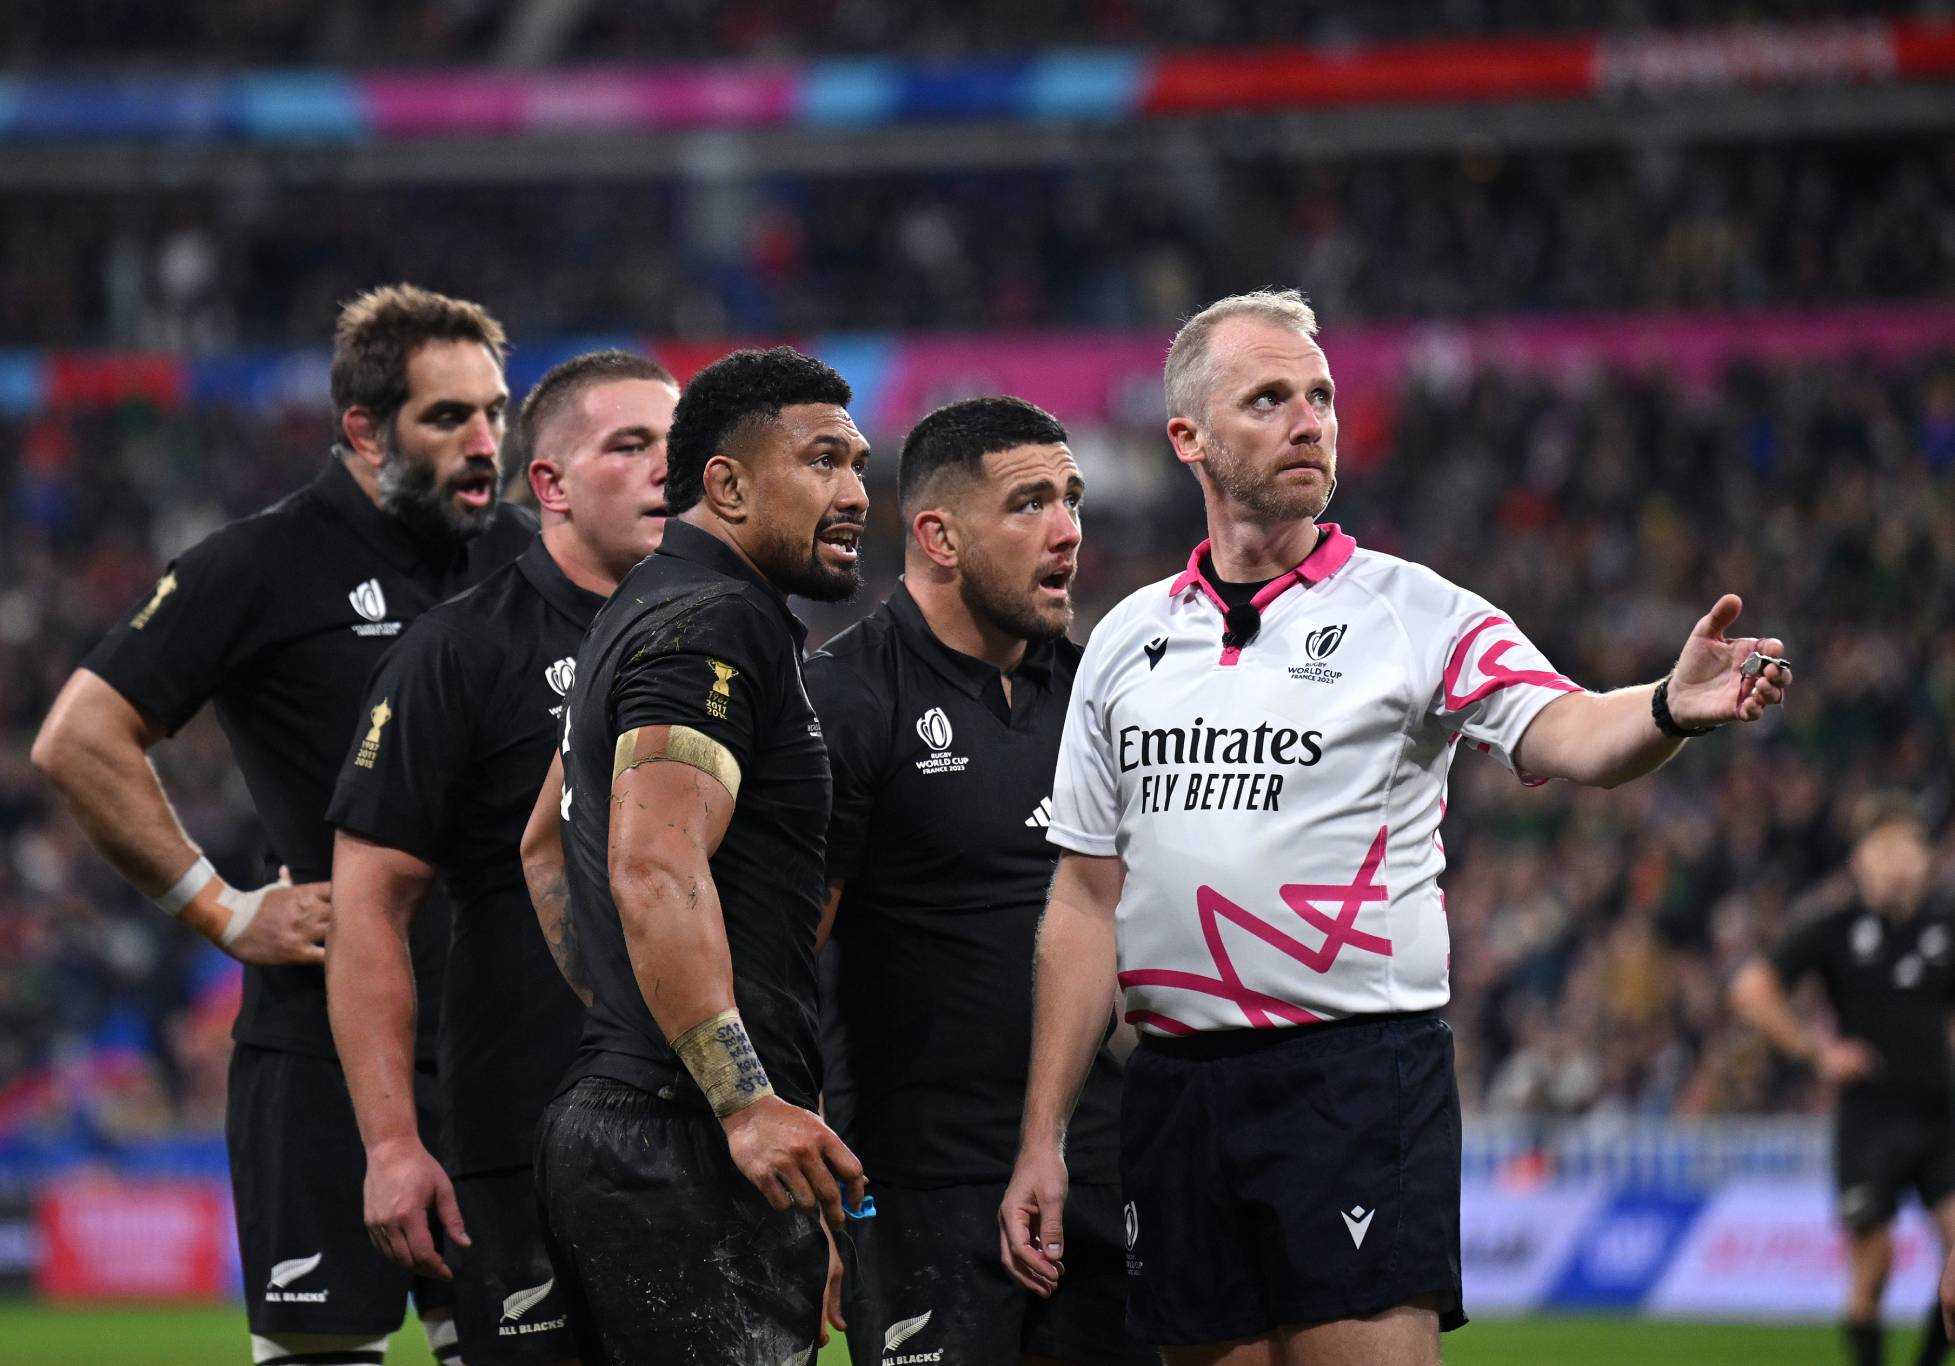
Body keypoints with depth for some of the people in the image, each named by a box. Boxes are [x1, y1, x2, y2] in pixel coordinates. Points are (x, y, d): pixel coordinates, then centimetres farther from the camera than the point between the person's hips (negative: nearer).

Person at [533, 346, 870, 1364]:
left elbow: (544, 845, 32)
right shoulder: (718, 622, -11)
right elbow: (656, 870, -23)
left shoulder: (641, 613, 22)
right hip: (687, 1146, -11)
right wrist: (745, 1101, -27)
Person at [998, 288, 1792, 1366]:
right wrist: (1040, 1139, 9)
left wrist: (1670, 708, -41)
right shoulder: (1126, 642, 12)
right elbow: (1087, 902, 14)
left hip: (1357, 1075, -4)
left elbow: (1563, 734, -18)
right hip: (1177, 1089, 4)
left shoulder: (1412, 612, 0)